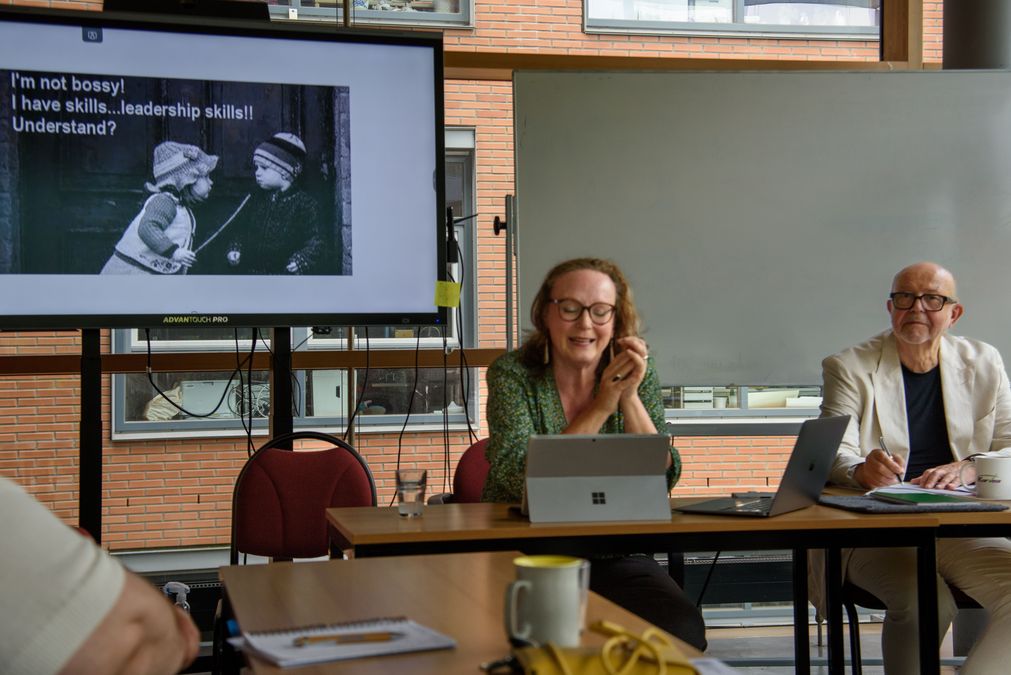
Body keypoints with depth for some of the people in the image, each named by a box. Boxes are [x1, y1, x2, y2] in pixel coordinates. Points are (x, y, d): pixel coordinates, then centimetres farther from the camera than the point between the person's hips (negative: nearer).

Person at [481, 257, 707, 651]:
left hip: (616, 557, 3)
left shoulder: (638, 377, 4)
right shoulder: (512, 374, -4)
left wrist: (629, 397, -16)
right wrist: (602, 406, -17)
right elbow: (520, 479, -17)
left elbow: (662, 480, -4)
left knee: (682, 632, -25)